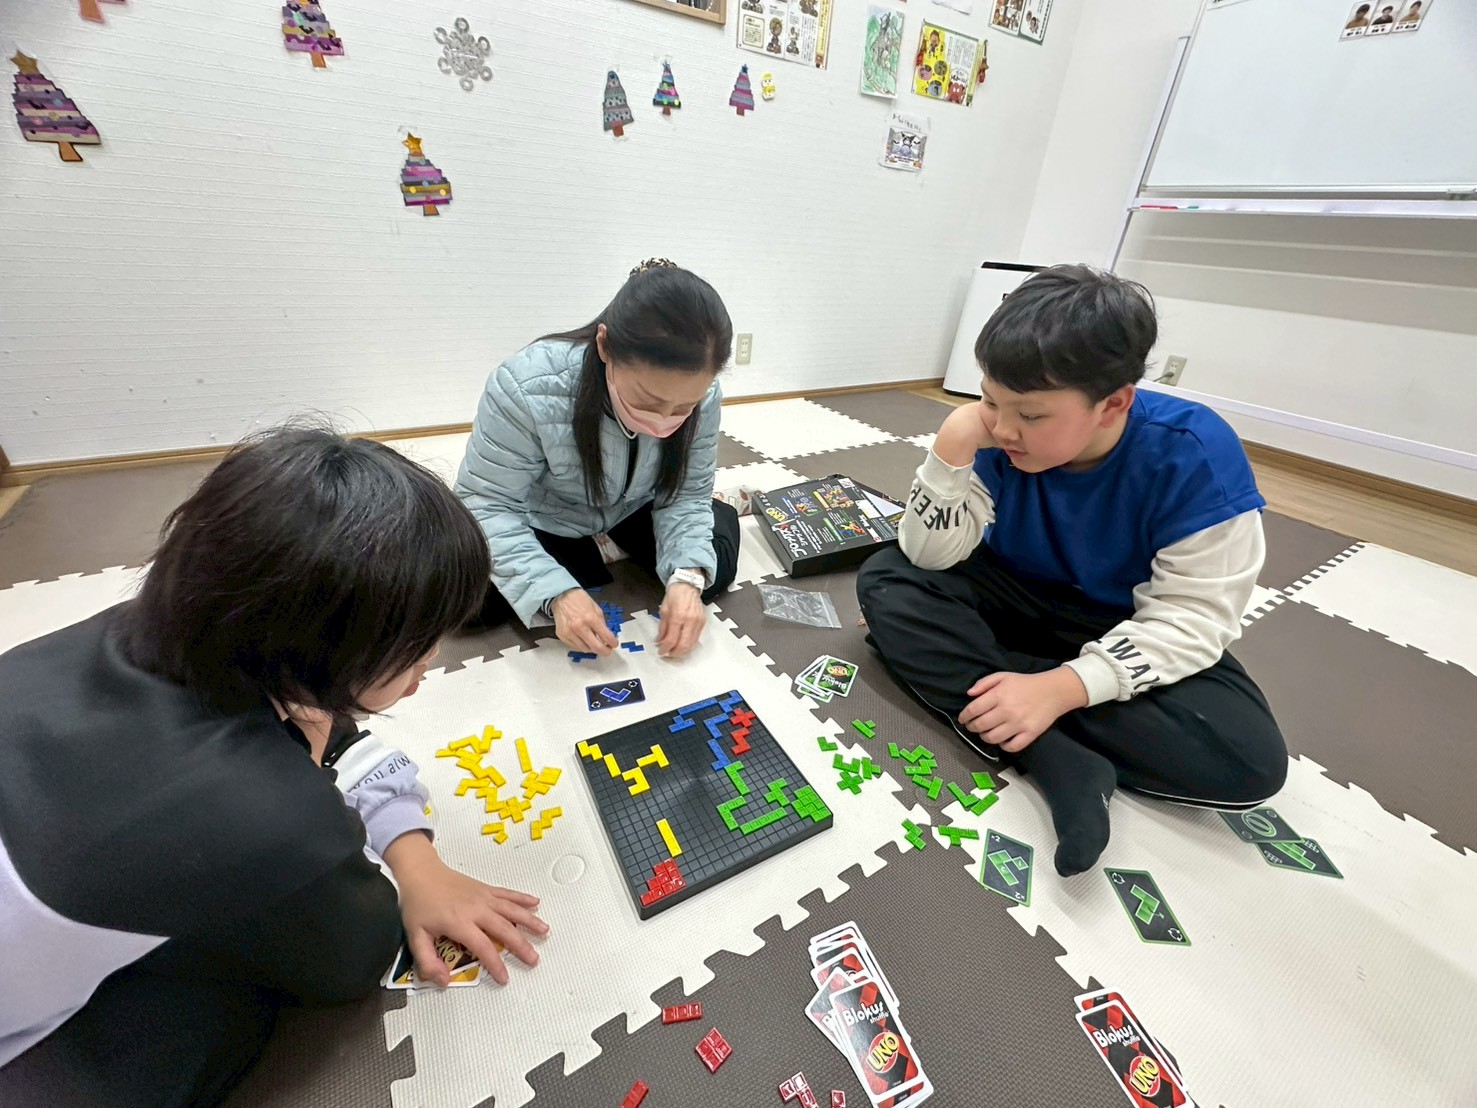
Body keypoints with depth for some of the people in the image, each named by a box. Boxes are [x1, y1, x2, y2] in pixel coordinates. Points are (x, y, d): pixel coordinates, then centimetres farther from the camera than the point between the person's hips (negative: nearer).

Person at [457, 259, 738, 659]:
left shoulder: (700, 396, -26)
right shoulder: (527, 389, -37)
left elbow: (686, 496, -18)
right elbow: (487, 505, -30)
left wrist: (687, 578, -36)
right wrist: (557, 593, -42)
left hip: (631, 509, 2)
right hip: (542, 519, -1)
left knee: (710, 571, -11)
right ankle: (580, 564, 5)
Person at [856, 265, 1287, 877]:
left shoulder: (1196, 456, -23)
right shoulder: (999, 437, -17)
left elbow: (1188, 621, -23)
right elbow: (929, 557, -19)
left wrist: (1059, 687, -36)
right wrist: (954, 446, -33)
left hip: (1132, 633, -1)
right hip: (1018, 599, 2)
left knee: (1250, 757, -26)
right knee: (886, 580, -21)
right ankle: (1061, 760, -28)